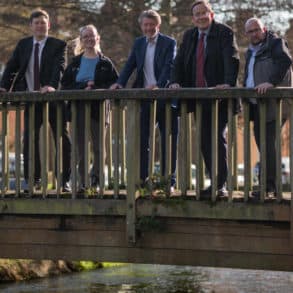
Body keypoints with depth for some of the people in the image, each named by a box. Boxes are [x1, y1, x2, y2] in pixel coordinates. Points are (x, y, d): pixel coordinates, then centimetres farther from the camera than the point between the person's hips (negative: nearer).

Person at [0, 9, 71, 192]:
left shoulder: (58, 45, -2)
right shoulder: (23, 45, 9)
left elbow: (59, 67, -17)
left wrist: (52, 86, -34)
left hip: (53, 99, -3)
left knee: (62, 139, 1)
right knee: (30, 139, -1)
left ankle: (65, 181, 9)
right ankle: (33, 180, 6)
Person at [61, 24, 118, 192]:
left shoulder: (105, 63, 5)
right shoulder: (76, 62, 11)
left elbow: (115, 84, -2)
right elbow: (65, 84, 5)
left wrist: (96, 89, -15)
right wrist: (83, 87, -12)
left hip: (98, 108, -2)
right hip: (79, 108, 2)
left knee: (98, 146, -2)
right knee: (81, 146, 1)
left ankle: (95, 180, 2)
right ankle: (83, 181, 4)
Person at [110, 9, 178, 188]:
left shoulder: (169, 43, -3)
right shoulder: (138, 43, 14)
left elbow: (169, 67, -15)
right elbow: (130, 65, 9)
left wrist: (157, 85, -30)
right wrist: (120, 83, -9)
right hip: (144, 98, 5)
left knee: (168, 140, 1)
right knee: (142, 139, 5)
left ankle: (169, 180, 6)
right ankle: (142, 177, 11)